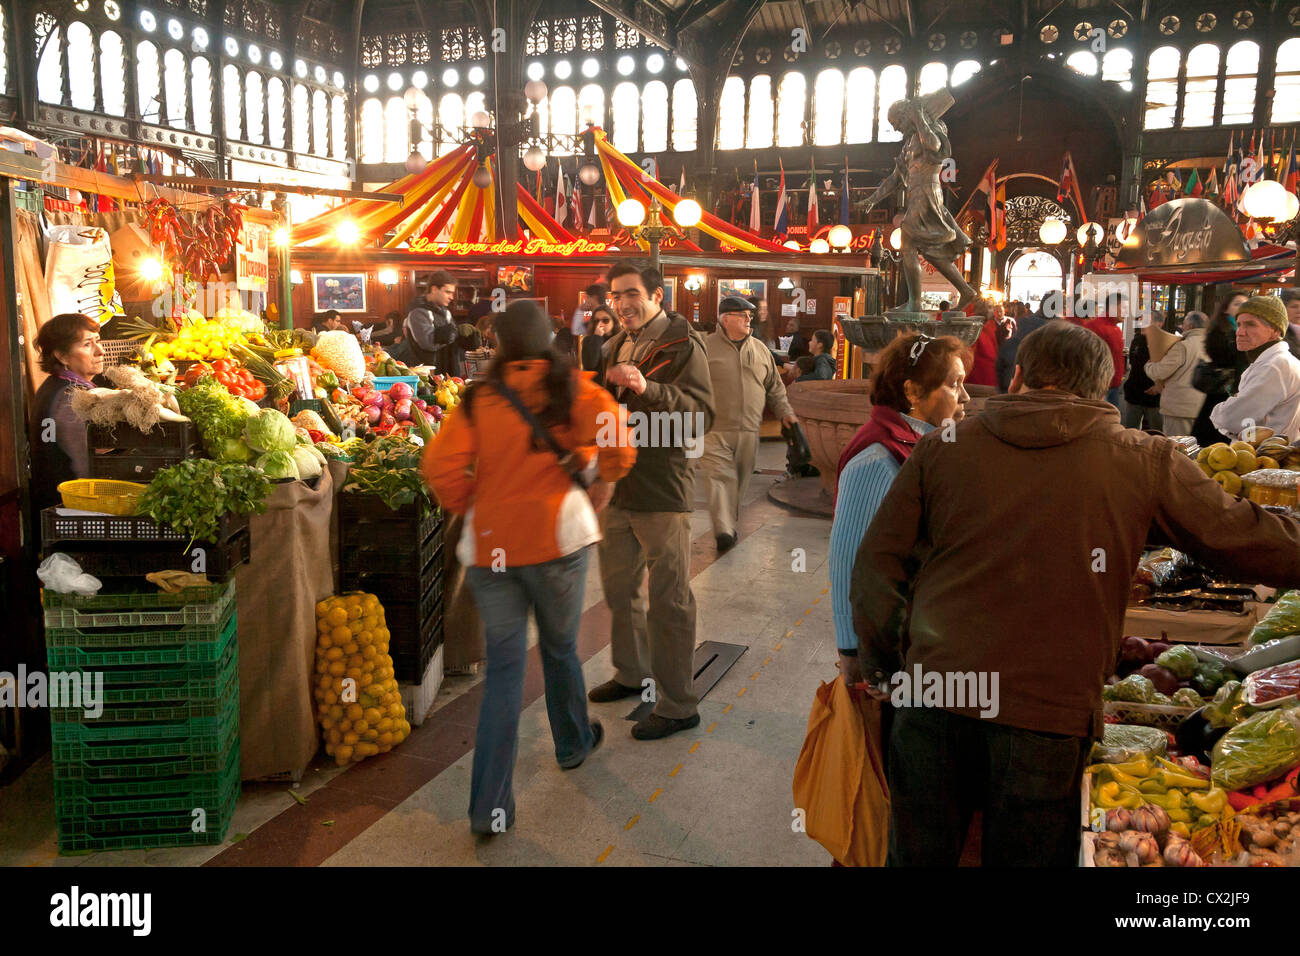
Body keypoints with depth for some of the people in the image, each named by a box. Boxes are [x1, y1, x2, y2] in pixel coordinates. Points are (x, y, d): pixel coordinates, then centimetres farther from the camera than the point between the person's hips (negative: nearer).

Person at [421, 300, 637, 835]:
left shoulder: (478, 399, 2)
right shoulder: (569, 388, 1)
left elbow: (440, 466, -8)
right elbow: (613, 433, -13)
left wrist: (469, 508, 7)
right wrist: (601, 491, 2)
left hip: (488, 544, 1)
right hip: (555, 535, -1)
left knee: (503, 666, 6)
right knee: (560, 647, 20)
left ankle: (488, 808, 4)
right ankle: (573, 743, 43)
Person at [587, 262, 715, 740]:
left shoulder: (683, 345, -11)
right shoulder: (616, 346, 15)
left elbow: (702, 415, -24)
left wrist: (648, 388, -34)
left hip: (662, 490, -9)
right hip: (617, 486, 9)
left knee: (668, 599, -2)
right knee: (619, 588, 20)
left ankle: (678, 705, 8)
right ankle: (632, 674, 39)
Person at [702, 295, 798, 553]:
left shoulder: (759, 349, 14)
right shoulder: (707, 347, -1)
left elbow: (774, 386, 21)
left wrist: (785, 412, 11)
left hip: (749, 430, 5)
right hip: (716, 430, -4)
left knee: (740, 481, 10)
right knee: (721, 477, -13)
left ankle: (731, 525, 24)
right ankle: (723, 531, -17)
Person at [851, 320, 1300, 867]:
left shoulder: (942, 448, 5)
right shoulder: (1146, 462, 0)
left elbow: (875, 568, 6)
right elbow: (1251, 543, 7)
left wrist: (881, 668, 16)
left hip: (931, 699, 2)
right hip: (1048, 713, -2)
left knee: (918, 855, 18)